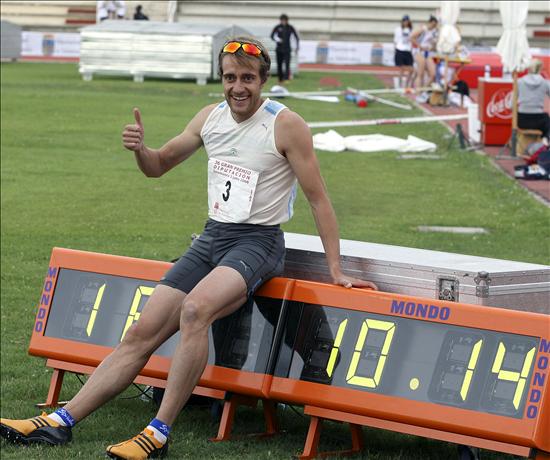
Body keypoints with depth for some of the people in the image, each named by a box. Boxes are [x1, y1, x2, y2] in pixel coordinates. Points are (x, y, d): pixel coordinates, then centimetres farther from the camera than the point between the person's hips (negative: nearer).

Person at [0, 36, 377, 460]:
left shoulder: (286, 125, -9)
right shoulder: (211, 117, 8)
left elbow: (318, 197, -7)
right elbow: (159, 165, 20)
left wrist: (336, 271, -9)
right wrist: (140, 148, -4)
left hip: (257, 243, -6)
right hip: (211, 238, 6)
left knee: (195, 310, -34)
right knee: (142, 333, -4)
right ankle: (61, 422, -6)